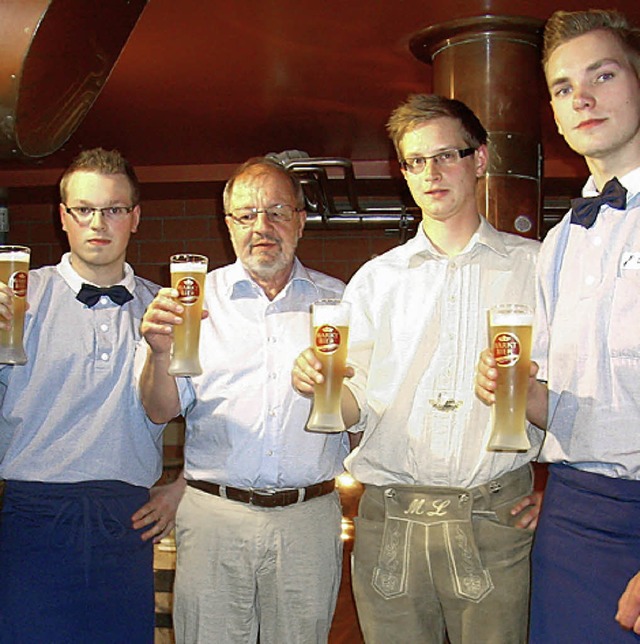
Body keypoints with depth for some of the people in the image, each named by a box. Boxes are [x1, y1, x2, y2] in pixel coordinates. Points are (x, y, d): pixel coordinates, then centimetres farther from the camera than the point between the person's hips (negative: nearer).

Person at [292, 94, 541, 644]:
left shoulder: (534, 267, 5)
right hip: (389, 520, 2)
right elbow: (359, 408, 8)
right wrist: (322, 384, -12)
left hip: (495, 517, -1)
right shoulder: (375, 279, 11)